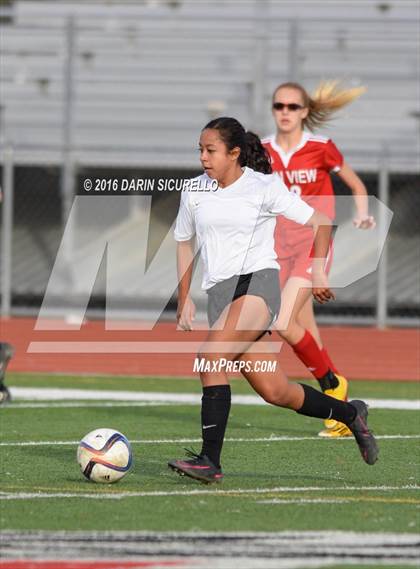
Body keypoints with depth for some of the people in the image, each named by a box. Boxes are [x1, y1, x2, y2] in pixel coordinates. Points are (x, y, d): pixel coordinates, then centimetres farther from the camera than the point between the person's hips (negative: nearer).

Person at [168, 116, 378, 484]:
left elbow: (320, 222, 2)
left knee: (211, 356, -27)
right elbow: (185, 243, 24)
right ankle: (350, 414, 27)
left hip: (257, 280, -6)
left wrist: (319, 273, -6)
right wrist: (184, 300, 19)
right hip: (219, 294, 6)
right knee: (274, 392, 3)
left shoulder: (263, 188, -4)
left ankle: (210, 461, -29)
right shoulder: (194, 192, 10)